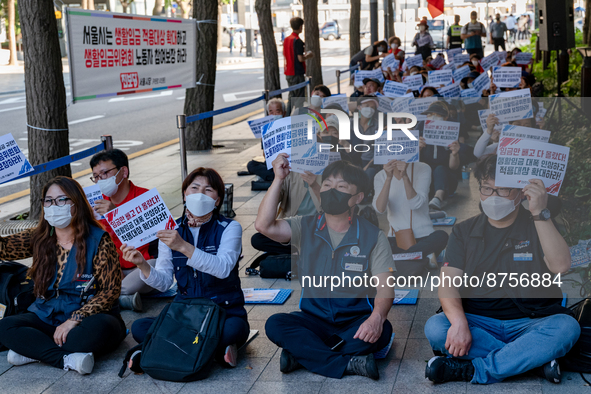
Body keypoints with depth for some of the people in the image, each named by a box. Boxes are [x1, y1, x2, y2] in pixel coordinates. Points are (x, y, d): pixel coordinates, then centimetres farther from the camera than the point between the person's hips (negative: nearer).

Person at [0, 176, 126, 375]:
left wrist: (75, 319, -21)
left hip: (88, 317, -4)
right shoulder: (39, 239, 8)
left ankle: (34, 350, -18)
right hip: (47, 317, 4)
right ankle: (68, 359, -26)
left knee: (100, 328, -37)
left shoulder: (98, 240, -8)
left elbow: (110, 291, -13)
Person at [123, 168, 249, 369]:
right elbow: (164, 282, 3)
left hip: (225, 312, -3)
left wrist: (183, 247, -33)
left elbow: (223, 268, -22)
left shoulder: (229, 228, -2)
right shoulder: (171, 230, 7)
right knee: (139, 327, -23)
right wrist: (142, 264, -17)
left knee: (232, 329, -38)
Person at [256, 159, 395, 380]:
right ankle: (349, 364, -29)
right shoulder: (305, 228, 4)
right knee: (274, 325, -26)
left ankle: (303, 355, -25)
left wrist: (377, 317, -33)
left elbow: (384, 288, -11)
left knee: (382, 330, -33)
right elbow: (264, 226, -13)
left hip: (355, 321, -1)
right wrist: (278, 179, -15)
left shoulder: (373, 237, -2)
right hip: (314, 319, 2)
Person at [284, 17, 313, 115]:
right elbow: (301, 59, -20)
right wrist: (308, 56, 0)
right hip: (297, 73, -8)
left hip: (288, 73, 8)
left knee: (292, 95, 17)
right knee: (299, 97, -2)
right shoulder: (297, 41, -16)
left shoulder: (286, 39, 9)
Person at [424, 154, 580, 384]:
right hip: (477, 323, 1)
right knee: (435, 328, -28)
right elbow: (448, 281, -4)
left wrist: (540, 214, -19)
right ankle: (535, 359, -25)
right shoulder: (464, 232, 10)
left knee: (566, 326, -31)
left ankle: (470, 371, -30)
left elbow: (561, 266, -12)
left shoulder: (539, 227, 7)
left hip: (530, 323, -1)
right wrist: (459, 322, -24)